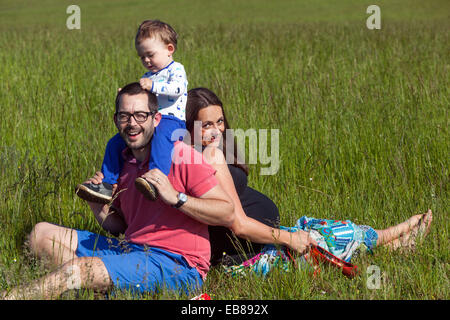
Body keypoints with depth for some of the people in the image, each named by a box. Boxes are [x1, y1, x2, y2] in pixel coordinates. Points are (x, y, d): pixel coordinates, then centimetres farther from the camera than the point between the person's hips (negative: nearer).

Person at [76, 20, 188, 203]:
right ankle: (108, 185, 3)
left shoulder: (176, 69, 4)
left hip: (171, 120, -9)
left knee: (160, 136, -42)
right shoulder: (148, 76, 29)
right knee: (115, 143, 3)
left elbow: (178, 88, -17)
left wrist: (153, 86, -23)